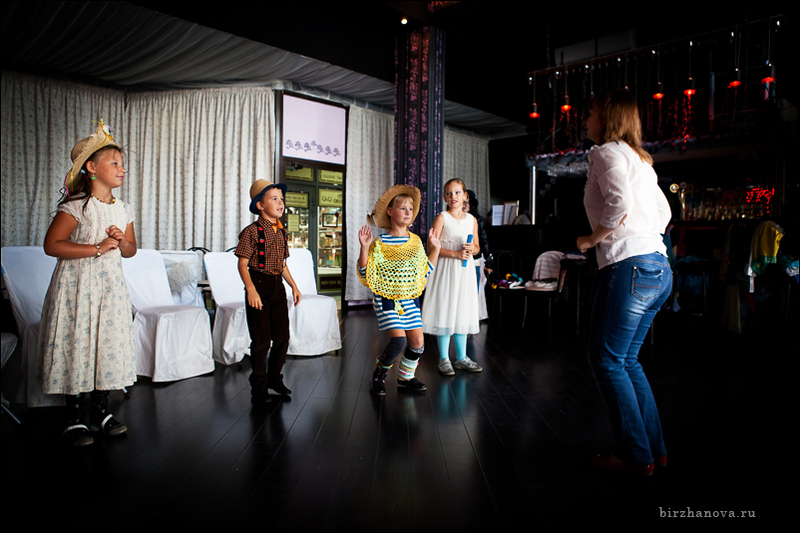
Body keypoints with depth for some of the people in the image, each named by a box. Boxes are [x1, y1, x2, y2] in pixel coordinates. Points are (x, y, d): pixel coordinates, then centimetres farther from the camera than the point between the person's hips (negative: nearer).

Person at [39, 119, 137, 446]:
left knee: (109, 345, 7)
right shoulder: (76, 206, -10)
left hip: (110, 287, 6)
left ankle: (100, 412, 21)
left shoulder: (123, 209, 9)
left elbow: (131, 249, 16)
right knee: (76, 346, -1)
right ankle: (75, 419, 13)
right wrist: (97, 248, -19)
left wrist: (121, 241, -7)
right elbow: (52, 245, -14)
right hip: (77, 286, -5)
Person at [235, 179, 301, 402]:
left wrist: (294, 286, 14)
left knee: (282, 335, 10)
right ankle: (259, 385, 15)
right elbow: (242, 264, -12)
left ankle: (274, 377, 28)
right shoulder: (252, 231, -9)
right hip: (259, 285, -6)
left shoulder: (281, 232, 11)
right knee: (261, 339, -1)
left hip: (278, 287, 7)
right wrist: (251, 290, -24)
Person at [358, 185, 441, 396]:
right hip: (386, 298, -5)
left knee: (418, 341, 2)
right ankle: (379, 375, 8)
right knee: (398, 339, -18)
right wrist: (364, 247, -21)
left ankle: (405, 376, 27)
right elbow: (365, 274, -10)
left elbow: (424, 272, 16)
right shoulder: (380, 242, -8)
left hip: (410, 299, 6)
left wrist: (436, 248, 13)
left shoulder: (416, 241, 8)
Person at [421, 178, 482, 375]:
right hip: (446, 269, -5)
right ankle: (444, 359, 9)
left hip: (465, 269, 5)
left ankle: (461, 358, 22)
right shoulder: (442, 218, -5)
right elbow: (431, 246, -12)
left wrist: (472, 249, -7)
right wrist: (456, 253, -19)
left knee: (463, 312, 10)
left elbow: (477, 246, 17)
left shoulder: (472, 219, 9)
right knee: (445, 311, -2)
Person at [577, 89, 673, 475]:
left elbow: (619, 203, -21)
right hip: (659, 267, 9)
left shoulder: (606, 152, -5)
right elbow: (663, 214, 25)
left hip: (630, 267, -9)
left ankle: (636, 456, 8)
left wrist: (592, 239, -9)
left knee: (607, 361, 0)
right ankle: (655, 449, 22)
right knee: (626, 360, 16)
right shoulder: (640, 160, 22)